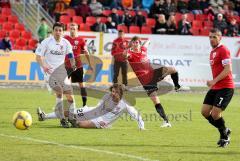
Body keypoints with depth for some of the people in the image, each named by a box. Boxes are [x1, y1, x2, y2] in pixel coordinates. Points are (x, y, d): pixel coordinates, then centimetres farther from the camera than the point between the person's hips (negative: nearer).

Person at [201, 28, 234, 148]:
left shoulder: (223, 50, -12)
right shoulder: (213, 52, 17)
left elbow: (228, 69, -20)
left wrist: (214, 81, -21)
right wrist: (212, 83, 14)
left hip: (225, 88, -9)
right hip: (215, 88, 9)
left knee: (215, 114, -12)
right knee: (205, 111, 3)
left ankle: (225, 137, 11)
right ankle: (225, 131, 21)